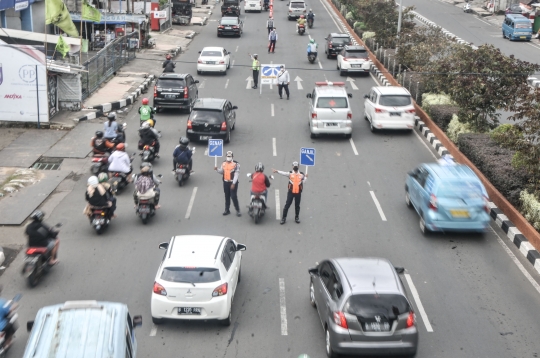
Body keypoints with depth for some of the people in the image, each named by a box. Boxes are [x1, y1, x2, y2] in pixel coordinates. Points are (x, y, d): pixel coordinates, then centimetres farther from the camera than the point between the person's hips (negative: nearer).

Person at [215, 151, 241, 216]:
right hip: (226, 182, 6)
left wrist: (233, 183, -17)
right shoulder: (223, 163, 8)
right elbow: (221, 172, 15)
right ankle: (227, 210, 22)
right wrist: (217, 169, -6)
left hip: (233, 182, -6)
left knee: (234, 196, -9)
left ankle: (238, 210, 0)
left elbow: (236, 174, -13)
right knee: (227, 197, 13)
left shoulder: (236, 164, -11)